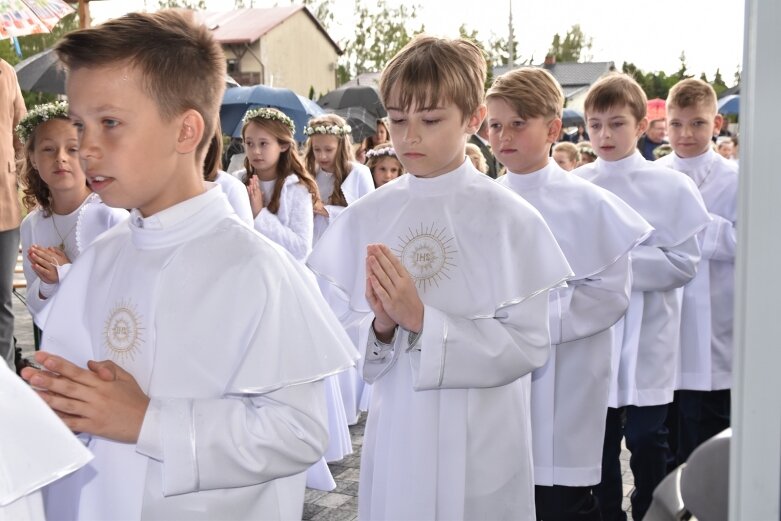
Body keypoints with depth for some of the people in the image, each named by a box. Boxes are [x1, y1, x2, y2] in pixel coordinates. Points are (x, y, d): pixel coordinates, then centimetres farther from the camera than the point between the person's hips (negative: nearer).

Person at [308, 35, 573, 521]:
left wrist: (422, 319, -21)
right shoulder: (366, 217, -1)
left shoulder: (510, 219, -10)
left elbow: (528, 344, -13)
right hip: (397, 439, 3)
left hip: (482, 446, -2)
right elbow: (345, 335, 2)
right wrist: (381, 326, -19)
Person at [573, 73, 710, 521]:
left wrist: (621, 259, -18)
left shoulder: (673, 187, -5)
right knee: (598, 446, 14)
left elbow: (685, 263, -10)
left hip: (646, 343, -2)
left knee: (648, 446, 10)